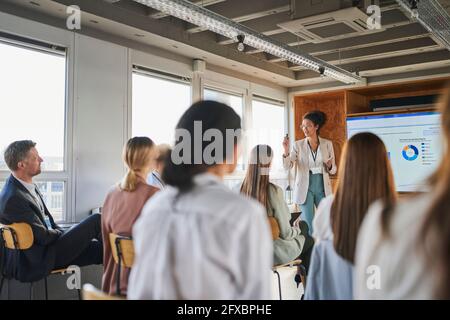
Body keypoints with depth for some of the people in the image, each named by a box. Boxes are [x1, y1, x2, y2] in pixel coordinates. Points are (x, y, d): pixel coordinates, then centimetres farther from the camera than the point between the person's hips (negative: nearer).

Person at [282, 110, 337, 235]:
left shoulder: (327, 144, 3)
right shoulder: (298, 145, 0)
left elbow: (333, 170, 7)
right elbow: (287, 166, -9)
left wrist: (329, 166, -17)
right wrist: (286, 150, -26)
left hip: (322, 187, 1)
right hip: (305, 188, -1)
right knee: (308, 225, -1)